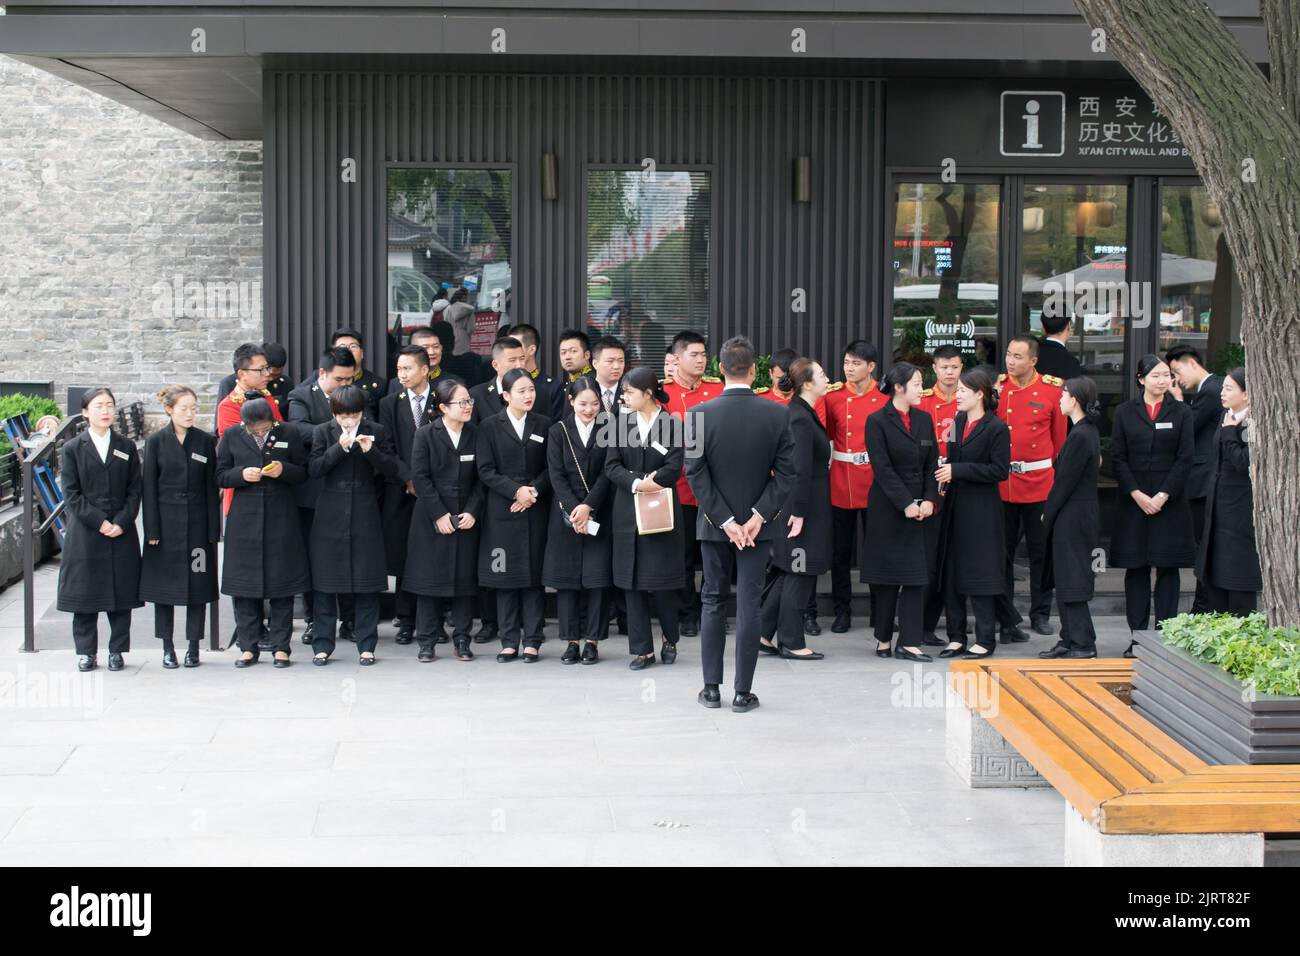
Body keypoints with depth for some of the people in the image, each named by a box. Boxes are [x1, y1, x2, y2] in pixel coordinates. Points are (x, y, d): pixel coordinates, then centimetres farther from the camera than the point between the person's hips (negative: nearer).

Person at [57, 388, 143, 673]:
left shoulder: (126, 447, 9)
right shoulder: (73, 449, 3)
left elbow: (135, 490, 5)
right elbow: (72, 494, -3)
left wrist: (122, 522, -9)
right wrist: (99, 521, -12)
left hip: (121, 533, 2)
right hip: (84, 535, -2)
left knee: (121, 594, 2)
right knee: (84, 594, 2)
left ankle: (117, 651, 11)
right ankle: (86, 652, 11)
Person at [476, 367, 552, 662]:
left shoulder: (544, 425, 8)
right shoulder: (490, 427, 2)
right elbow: (486, 471, -3)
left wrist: (534, 490, -10)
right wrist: (516, 490, -13)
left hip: (536, 512, 1)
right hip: (502, 512, -1)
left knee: (534, 574, 1)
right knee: (505, 577, 1)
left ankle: (532, 641, 6)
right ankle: (509, 642, 7)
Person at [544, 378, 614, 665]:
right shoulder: (559, 431, 4)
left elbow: (607, 473, -5)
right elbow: (556, 475, -2)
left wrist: (588, 507, -15)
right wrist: (573, 509, -14)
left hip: (599, 515, -1)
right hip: (566, 515, 1)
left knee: (598, 577, -3)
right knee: (566, 578, 2)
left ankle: (592, 641, 4)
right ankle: (572, 641, 8)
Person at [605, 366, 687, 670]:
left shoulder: (672, 425, -3)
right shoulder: (618, 423, 6)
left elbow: (673, 469, -9)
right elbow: (612, 465, -2)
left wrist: (647, 483, -18)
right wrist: (636, 483, -18)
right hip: (628, 513, 3)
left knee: (663, 582, -2)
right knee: (632, 582, 3)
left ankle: (670, 638, 21)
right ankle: (642, 649, 9)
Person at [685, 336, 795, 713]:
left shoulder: (700, 414, -10)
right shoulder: (777, 414, -7)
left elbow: (696, 473, -11)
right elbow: (786, 472, -9)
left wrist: (724, 520, -9)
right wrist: (758, 516, -9)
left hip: (714, 524, 0)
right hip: (757, 523, 0)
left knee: (713, 602, 12)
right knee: (749, 604, 4)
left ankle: (711, 688, 14)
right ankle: (743, 692, 5)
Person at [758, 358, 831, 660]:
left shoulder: (798, 413, 11)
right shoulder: (801, 418, -19)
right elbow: (801, 470, -22)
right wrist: (799, 513, -22)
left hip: (800, 504, 10)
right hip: (803, 506, -10)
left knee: (790, 573, 14)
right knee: (800, 574, 0)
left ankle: (762, 634, 18)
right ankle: (792, 642, 9)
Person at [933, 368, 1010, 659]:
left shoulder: (996, 428, -10)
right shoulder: (957, 422, 11)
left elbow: (999, 471, -15)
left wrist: (957, 470, -16)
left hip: (981, 512, -7)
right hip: (954, 507, 7)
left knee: (980, 574, -3)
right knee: (951, 574, 8)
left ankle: (985, 640, 5)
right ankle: (957, 637, 15)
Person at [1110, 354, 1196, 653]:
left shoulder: (1182, 413, 4)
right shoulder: (1125, 413, 5)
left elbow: (1185, 459, -2)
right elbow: (1118, 458, 1)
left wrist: (1163, 495, -11)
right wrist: (1137, 494, -10)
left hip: (1170, 502, 0)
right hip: (1133, 502, 1)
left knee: (1168, 568, 1)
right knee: (1136, 569, 3)